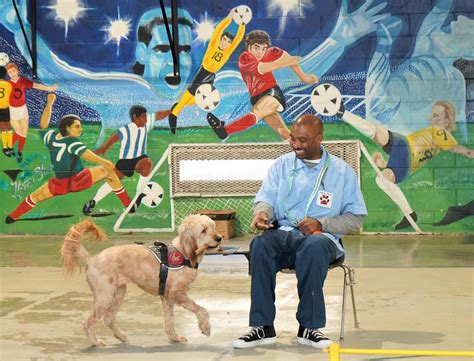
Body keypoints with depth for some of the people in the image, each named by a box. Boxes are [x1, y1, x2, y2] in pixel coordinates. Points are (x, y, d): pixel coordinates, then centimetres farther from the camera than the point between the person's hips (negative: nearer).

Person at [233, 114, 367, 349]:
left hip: (322, 237, -2)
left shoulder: (341, 171, 8)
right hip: (283, 232, 2)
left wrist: (321, 224, -10)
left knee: (314, 246, -40)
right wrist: (262, 212, -19)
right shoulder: (281, 165, 16)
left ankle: (308, 327, -31)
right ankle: (263, 327, -30)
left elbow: (356, 218, 6)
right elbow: (266, 198, 7)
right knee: (260, 244, -33)